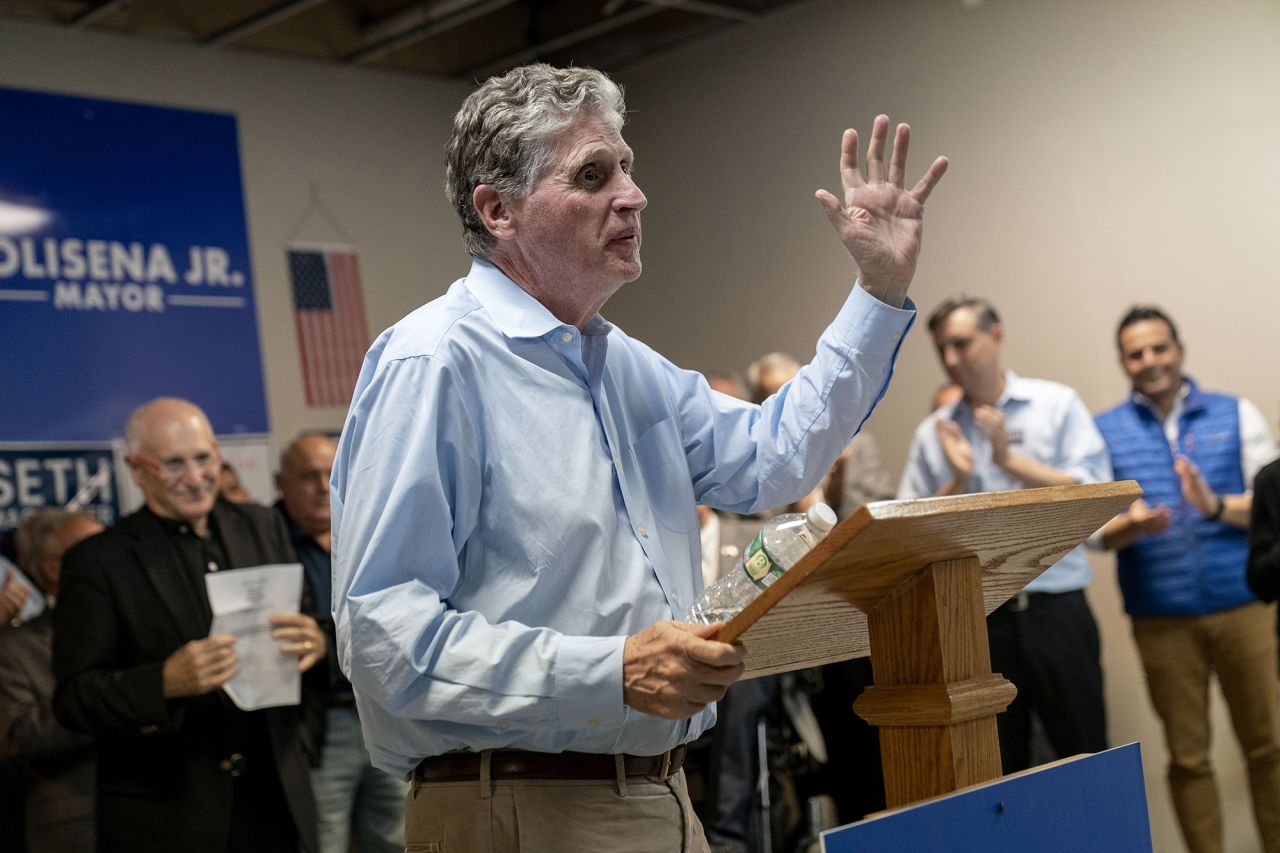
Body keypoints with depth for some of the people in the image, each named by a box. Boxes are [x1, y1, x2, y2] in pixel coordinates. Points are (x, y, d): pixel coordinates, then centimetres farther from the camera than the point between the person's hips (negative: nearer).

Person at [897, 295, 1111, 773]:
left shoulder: (1057, 405, 4)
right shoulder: (933, 434, 9)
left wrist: (1010, 461, -10)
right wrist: (958, 481, -9)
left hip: (1055, 610, -2)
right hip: (978, 620, 2)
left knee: (1084, 758, 2)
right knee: (997, 767, 8)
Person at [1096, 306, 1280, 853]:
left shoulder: (1236, 414, 5)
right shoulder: (1105, 431, 5)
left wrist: (1218, 506, -21)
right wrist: (1131, 525, -23)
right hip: (1162, 619, 0)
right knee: (1187, 756, 7)